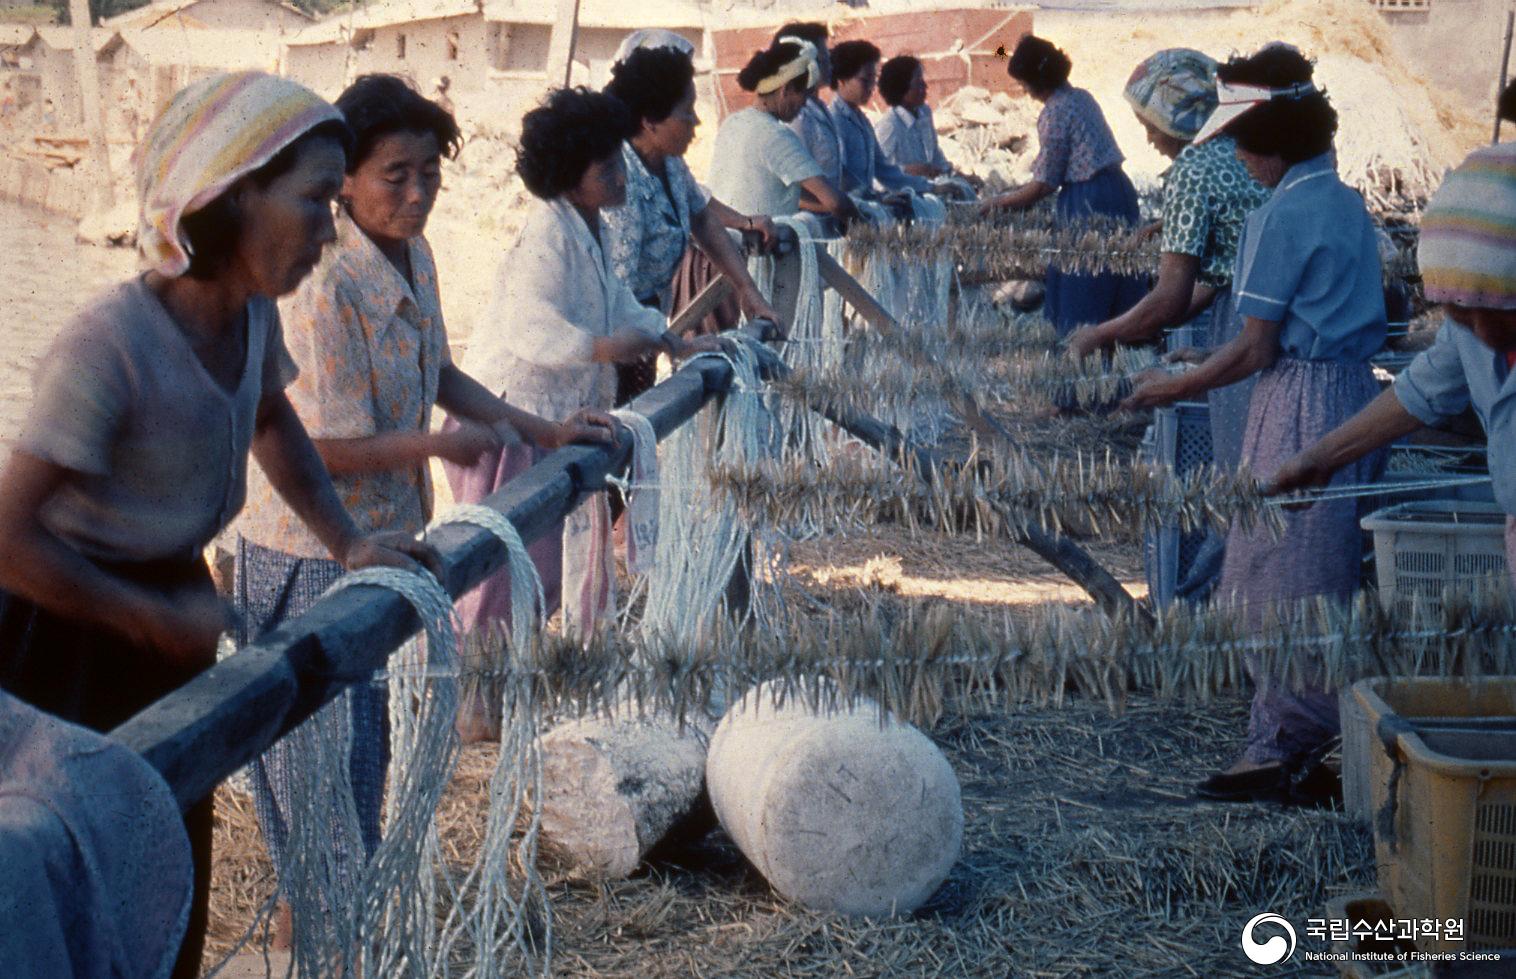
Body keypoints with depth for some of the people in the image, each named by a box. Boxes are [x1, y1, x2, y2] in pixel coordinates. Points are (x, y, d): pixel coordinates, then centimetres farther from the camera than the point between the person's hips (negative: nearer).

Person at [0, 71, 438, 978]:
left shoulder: (252, 312, -7)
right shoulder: (111, 347, -31)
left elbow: (272, 423, 14)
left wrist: (348, 541, 3)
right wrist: (161, 620, -20)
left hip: (167, 605, 7)